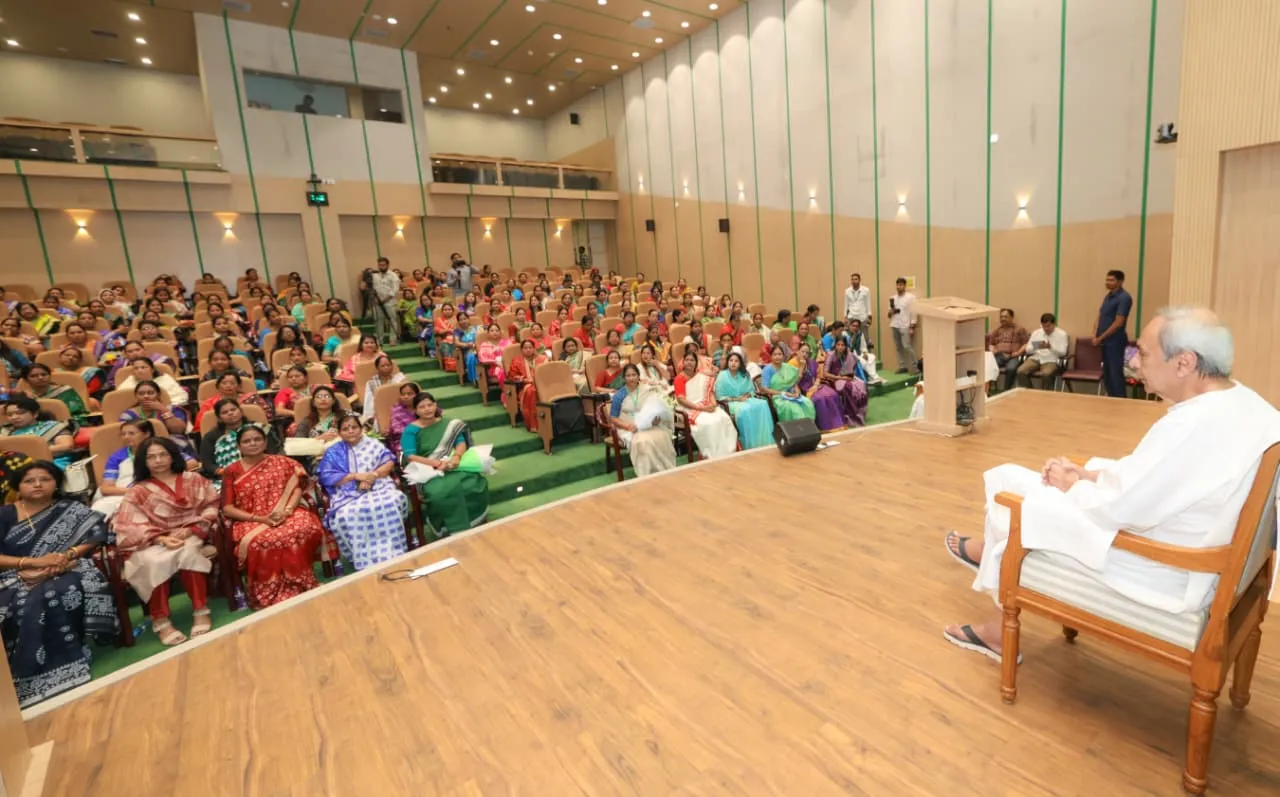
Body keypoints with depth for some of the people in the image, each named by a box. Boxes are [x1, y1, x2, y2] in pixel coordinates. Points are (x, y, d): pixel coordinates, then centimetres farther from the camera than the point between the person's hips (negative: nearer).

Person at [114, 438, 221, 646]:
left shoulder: (194, 480, 11)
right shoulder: (137, 492, 9)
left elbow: (211, 507, 2)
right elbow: (130, 527, -3)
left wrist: (189, 530, -15)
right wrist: (162, 539, -21)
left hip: (189, 536, 0)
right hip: (151, 543, 0)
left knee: (186, 552, -35)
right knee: (155, 561, -34)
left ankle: (201, 611, -28)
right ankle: (161, 621, -26)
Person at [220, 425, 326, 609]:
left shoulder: (281, 462, 12)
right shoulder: (232, 471, 8)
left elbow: (298, 486, 3)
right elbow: (227, 508, 2)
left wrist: (287, 510, -17)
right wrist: (260, 518, -13)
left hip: (286, 515, 1)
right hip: (252, 521, -1)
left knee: (306, 527, -33)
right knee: (257, 542, -36)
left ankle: (299, 588, -18)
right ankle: (270, 597, -18)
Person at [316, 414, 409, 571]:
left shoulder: (373, 444, 18)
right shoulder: (333, 452, 16)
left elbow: (390, 463, 8)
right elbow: (326, 477, 4)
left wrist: (373, 475, -11)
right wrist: (355, 476, -9)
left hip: (379, 486, 0)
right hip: (348, 494, 0)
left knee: (391, 503, -34)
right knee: (347, 514, -35)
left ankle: (392, 555, -26)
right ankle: (367, 561, -27)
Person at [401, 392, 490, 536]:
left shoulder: (447, 424, 15)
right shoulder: (411, 430, 2)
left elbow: (461, 442, 3)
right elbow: (410, 457, -9)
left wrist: (456, 457, -20)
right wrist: (437, 462, -23)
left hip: (452, 466, 3)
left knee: (475, 483, -28)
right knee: (446, 490, -37)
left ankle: (475, 523, -8)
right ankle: (459, 531, -20)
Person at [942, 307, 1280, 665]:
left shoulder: (1190, 426, -31)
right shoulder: (1245, 402, 1)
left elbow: (1116, 510, -25)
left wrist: (1073, 485, -5)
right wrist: (1086, 474, 4)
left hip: (1166, 573, -9)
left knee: (1013, 494, 0)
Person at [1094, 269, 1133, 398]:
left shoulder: (1124, 298, -11)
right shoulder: (1108, 296, 13)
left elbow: (1118, 323, -16)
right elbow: (1099, 317, 12)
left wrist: (1100, 338, -13)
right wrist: (1095, 335, -2)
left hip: (1115, 342, -8)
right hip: (1105, 341, 8)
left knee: (1116, 373, -5)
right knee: (1106, 373, 12)